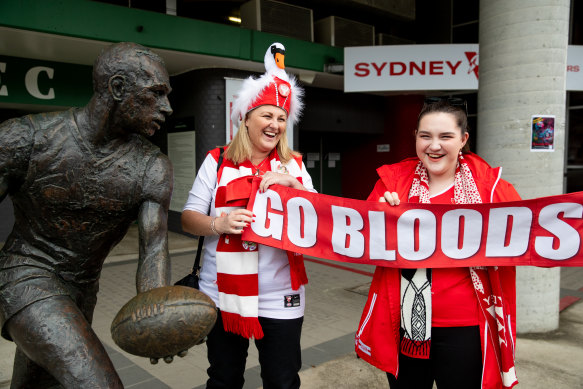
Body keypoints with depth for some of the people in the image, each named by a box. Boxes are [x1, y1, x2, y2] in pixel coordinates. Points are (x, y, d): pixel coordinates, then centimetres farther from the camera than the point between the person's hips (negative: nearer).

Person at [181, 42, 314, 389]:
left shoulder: (294, 165, 5)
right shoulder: (218, 161, 1)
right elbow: (189, 217, 1)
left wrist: (291, 184, -15)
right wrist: (218, 224, -21)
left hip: (281, 299, 1)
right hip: (223, 294, 0)